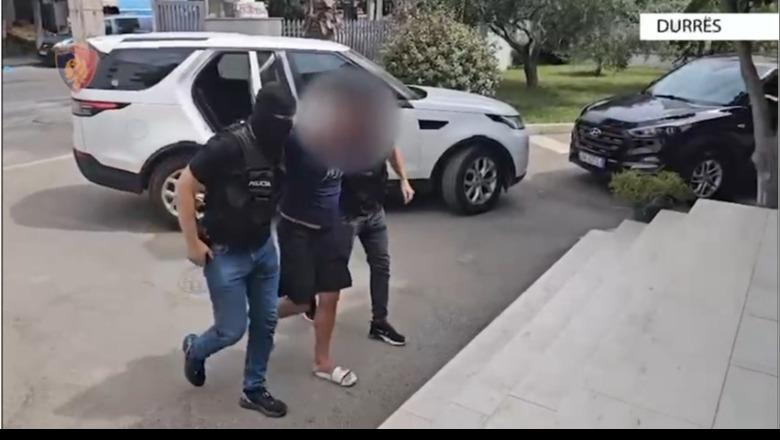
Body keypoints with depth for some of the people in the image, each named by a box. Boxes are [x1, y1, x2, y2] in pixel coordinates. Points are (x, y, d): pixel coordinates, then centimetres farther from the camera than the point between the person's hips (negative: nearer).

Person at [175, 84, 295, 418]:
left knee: (265, 322, 10)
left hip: (264, 249, 7)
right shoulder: (228, 145, -21)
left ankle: (254, 390, 29)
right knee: (232, 330, 2)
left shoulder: (278, 147, -1)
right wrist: (192, 243, -16)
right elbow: (184, 187, -18)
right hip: (225, 254, -6)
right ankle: (194, 350, 36)